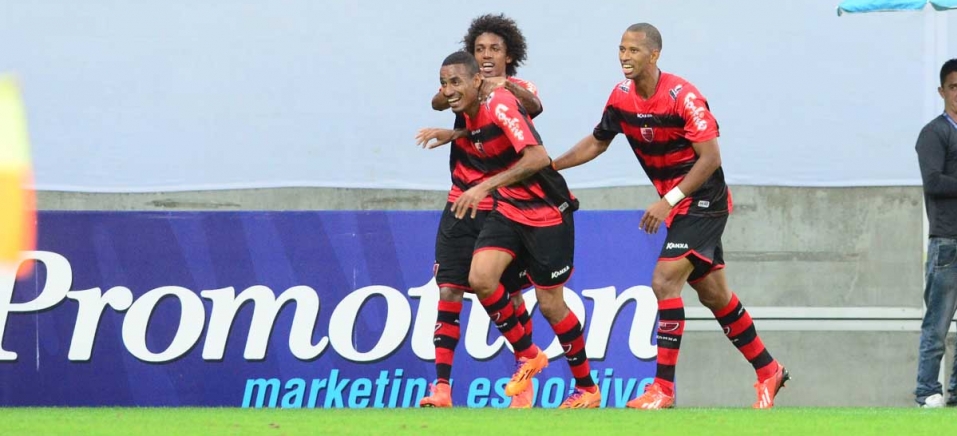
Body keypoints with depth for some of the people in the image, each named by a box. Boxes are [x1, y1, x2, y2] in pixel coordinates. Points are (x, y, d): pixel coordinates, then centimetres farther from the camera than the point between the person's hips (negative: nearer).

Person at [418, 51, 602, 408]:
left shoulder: (500, 105, -22)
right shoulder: (469, 116, 3)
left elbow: (538, 157, -33)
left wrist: (486, 187, -35)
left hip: (547, 214, -7)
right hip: (507, 210, 7)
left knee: (550, 305, -1)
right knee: (480, 278, -16)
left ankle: (587, 389, 17)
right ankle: (527, 355, 4)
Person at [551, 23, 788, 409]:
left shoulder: (682, 97, -22)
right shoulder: (622, 97, 0)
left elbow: (710, 157, -23)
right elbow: (597, 142, 15)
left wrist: (669, 200, -28)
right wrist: (548, 166, 5)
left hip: (703, 200, -8)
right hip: (676, 203, 8)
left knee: (665, 280, -19)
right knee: (713, 294, 14)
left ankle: (663, 388, -18)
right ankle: (768, 372, 28)